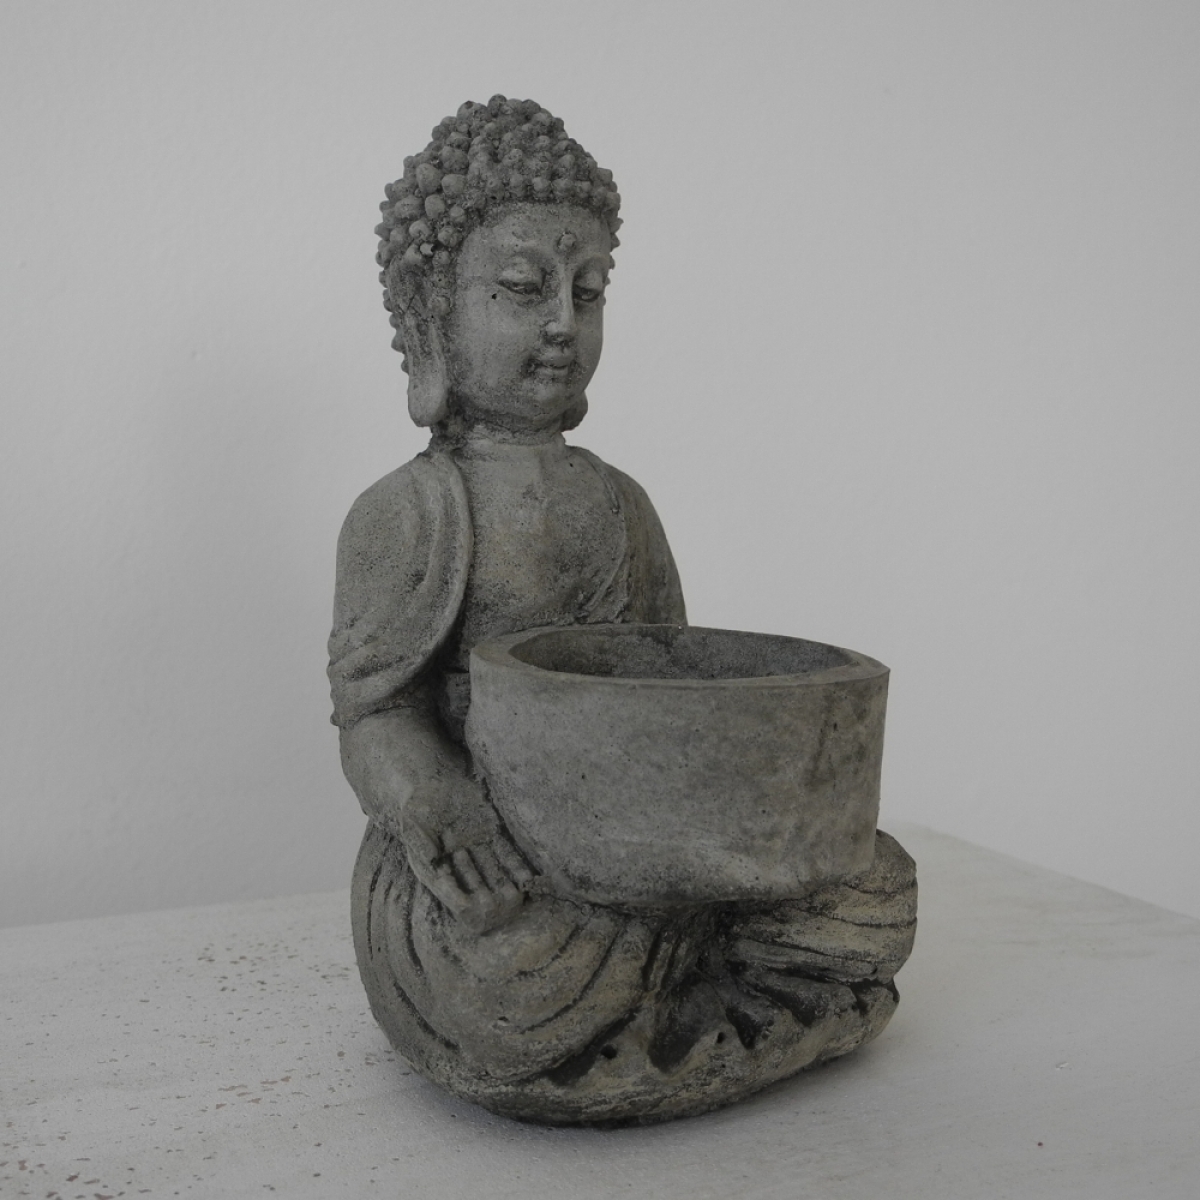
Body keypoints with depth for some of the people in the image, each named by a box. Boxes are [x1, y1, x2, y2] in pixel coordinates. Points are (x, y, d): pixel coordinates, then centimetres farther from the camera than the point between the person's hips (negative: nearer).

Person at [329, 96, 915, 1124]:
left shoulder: (619, 504, 14)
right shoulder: (405, 514, -4)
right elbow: (374, 714, -8)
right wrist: (428, 802, -30)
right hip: (486, 867, -5)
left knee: (877, 892, -8)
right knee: (523, 948, -38)